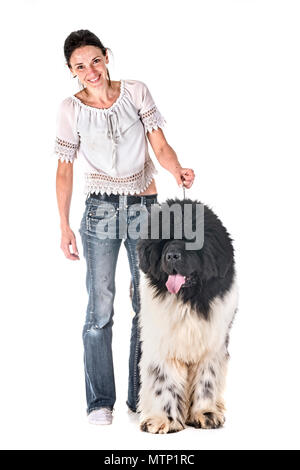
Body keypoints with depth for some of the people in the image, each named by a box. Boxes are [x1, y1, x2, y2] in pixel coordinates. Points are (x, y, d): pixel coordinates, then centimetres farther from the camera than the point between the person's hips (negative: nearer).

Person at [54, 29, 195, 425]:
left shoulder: (136, 92, 0)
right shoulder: (71, 109, -1)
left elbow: (160, 145, -4)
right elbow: (64, 169, 3)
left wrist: (178, 171, -26)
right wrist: (64, 226, -2)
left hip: (146, 207, 2)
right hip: (101, 210, -1)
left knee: (148, 303, 5)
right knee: (100, 308, -6)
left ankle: (141, 397, 18)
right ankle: (100, 401, 7)